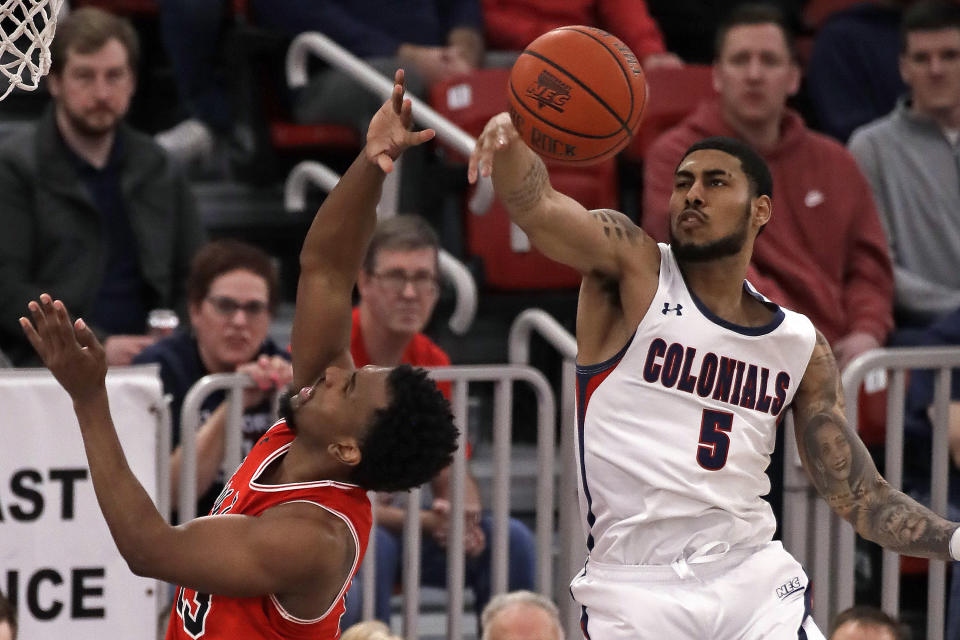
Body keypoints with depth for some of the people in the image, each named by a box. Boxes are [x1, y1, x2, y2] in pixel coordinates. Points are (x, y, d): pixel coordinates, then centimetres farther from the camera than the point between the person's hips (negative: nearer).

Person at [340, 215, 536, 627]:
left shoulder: (433, 364, 1)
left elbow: (451, 474, 7)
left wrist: (465, 516, -18)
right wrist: (424, 522, -28)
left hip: (388, 516, 7)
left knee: (511, 540, -7)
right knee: (374, 543, -37)